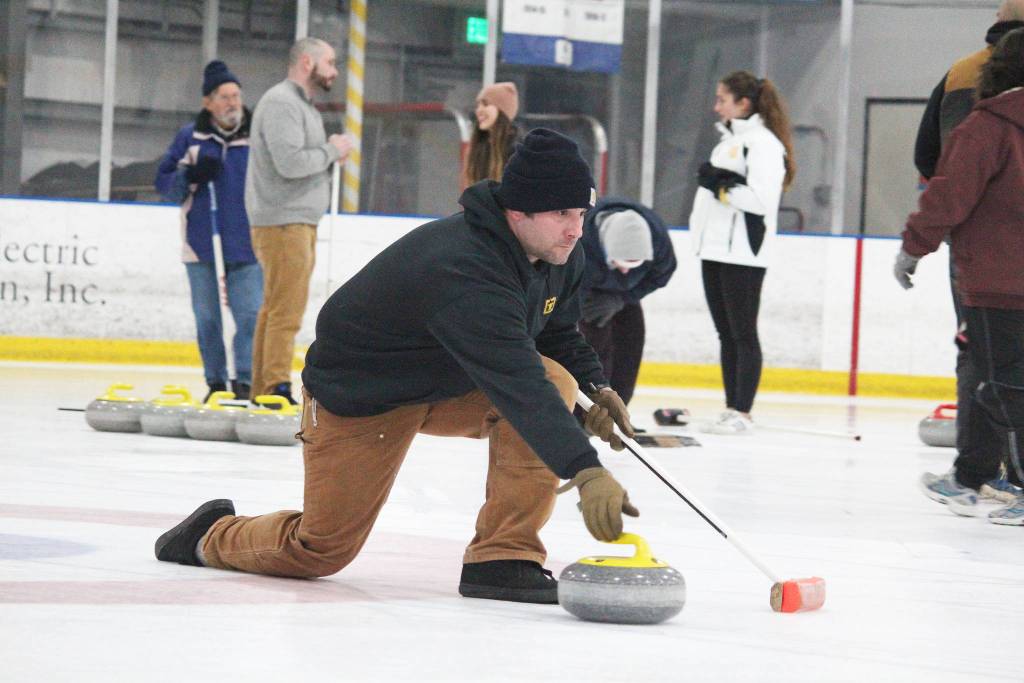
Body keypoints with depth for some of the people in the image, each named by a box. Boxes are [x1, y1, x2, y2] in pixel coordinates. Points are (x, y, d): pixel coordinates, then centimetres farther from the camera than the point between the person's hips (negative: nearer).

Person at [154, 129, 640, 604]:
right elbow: (516, 386, -50)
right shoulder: (466, 273, -39)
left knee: (555, 382, -22)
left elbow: (559, 334, 11)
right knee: (321, 552, -1)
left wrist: (596, 389, -9)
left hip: (454, 388, 7)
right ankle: (213, 536, 33)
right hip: (358, 398, -7)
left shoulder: (561, 257, -10)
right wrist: (586, 472, -57)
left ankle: (503, 559, -19)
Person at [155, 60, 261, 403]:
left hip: (247, 247, -1)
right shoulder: (190, 137, 4)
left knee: (250, 315, -8)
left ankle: (245, 381, -2)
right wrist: (190, 175, -15)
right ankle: (216, 383, 15)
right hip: (202, 245, 1)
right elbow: (163, 182, 4)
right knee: (207, 318, 5)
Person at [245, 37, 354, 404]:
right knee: (285, 309, -12)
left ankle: (263, 389, 13)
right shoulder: (280, 103, -13)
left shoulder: (304, 105, 22)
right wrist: (332, 151, -10)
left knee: (278, 309, 10)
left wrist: (331, 151, 4)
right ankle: (277, 388, -13)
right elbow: (290, 162, -23)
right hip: (282, 222, -10)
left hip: (301, 222, 10)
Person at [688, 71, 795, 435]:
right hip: (716, 250, 9)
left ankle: (743, 414, -4)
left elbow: (761, 199, -20)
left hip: (743, 254, -9)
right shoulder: (728, 139, 19)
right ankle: (731, 411, 14)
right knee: (726, 333, 10)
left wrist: (722, 185, -15)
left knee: (743, 333, -6)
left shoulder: (763, 143, -11)